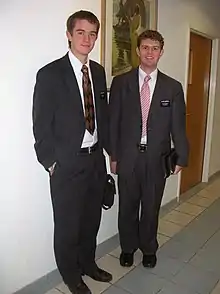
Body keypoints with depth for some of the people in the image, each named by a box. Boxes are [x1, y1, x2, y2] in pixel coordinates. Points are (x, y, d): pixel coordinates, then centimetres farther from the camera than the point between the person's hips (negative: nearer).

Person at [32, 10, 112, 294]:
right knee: (68, 225, 12)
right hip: (67, 163, -5)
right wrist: (51, 162, -9)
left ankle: (88, 263, 46)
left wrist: (111, 150, 10)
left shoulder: (98, 71, 7)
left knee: (91, 220, 21)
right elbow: (41, 125, -9)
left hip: (96, 159, 6)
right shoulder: (50, 74, -11)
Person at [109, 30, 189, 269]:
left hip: (157, 158, 1)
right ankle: (128, 247, 38)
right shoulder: (121, 82, 0)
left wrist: (181, 157, 1)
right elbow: (113, 121, 0)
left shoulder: (173, 87, 2)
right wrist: (113, 155, -1)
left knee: (151, 207, 14)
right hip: (128, 156, 0)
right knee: (127, 206, 14)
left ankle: (149, 249, 38)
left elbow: (178, 125, 3)